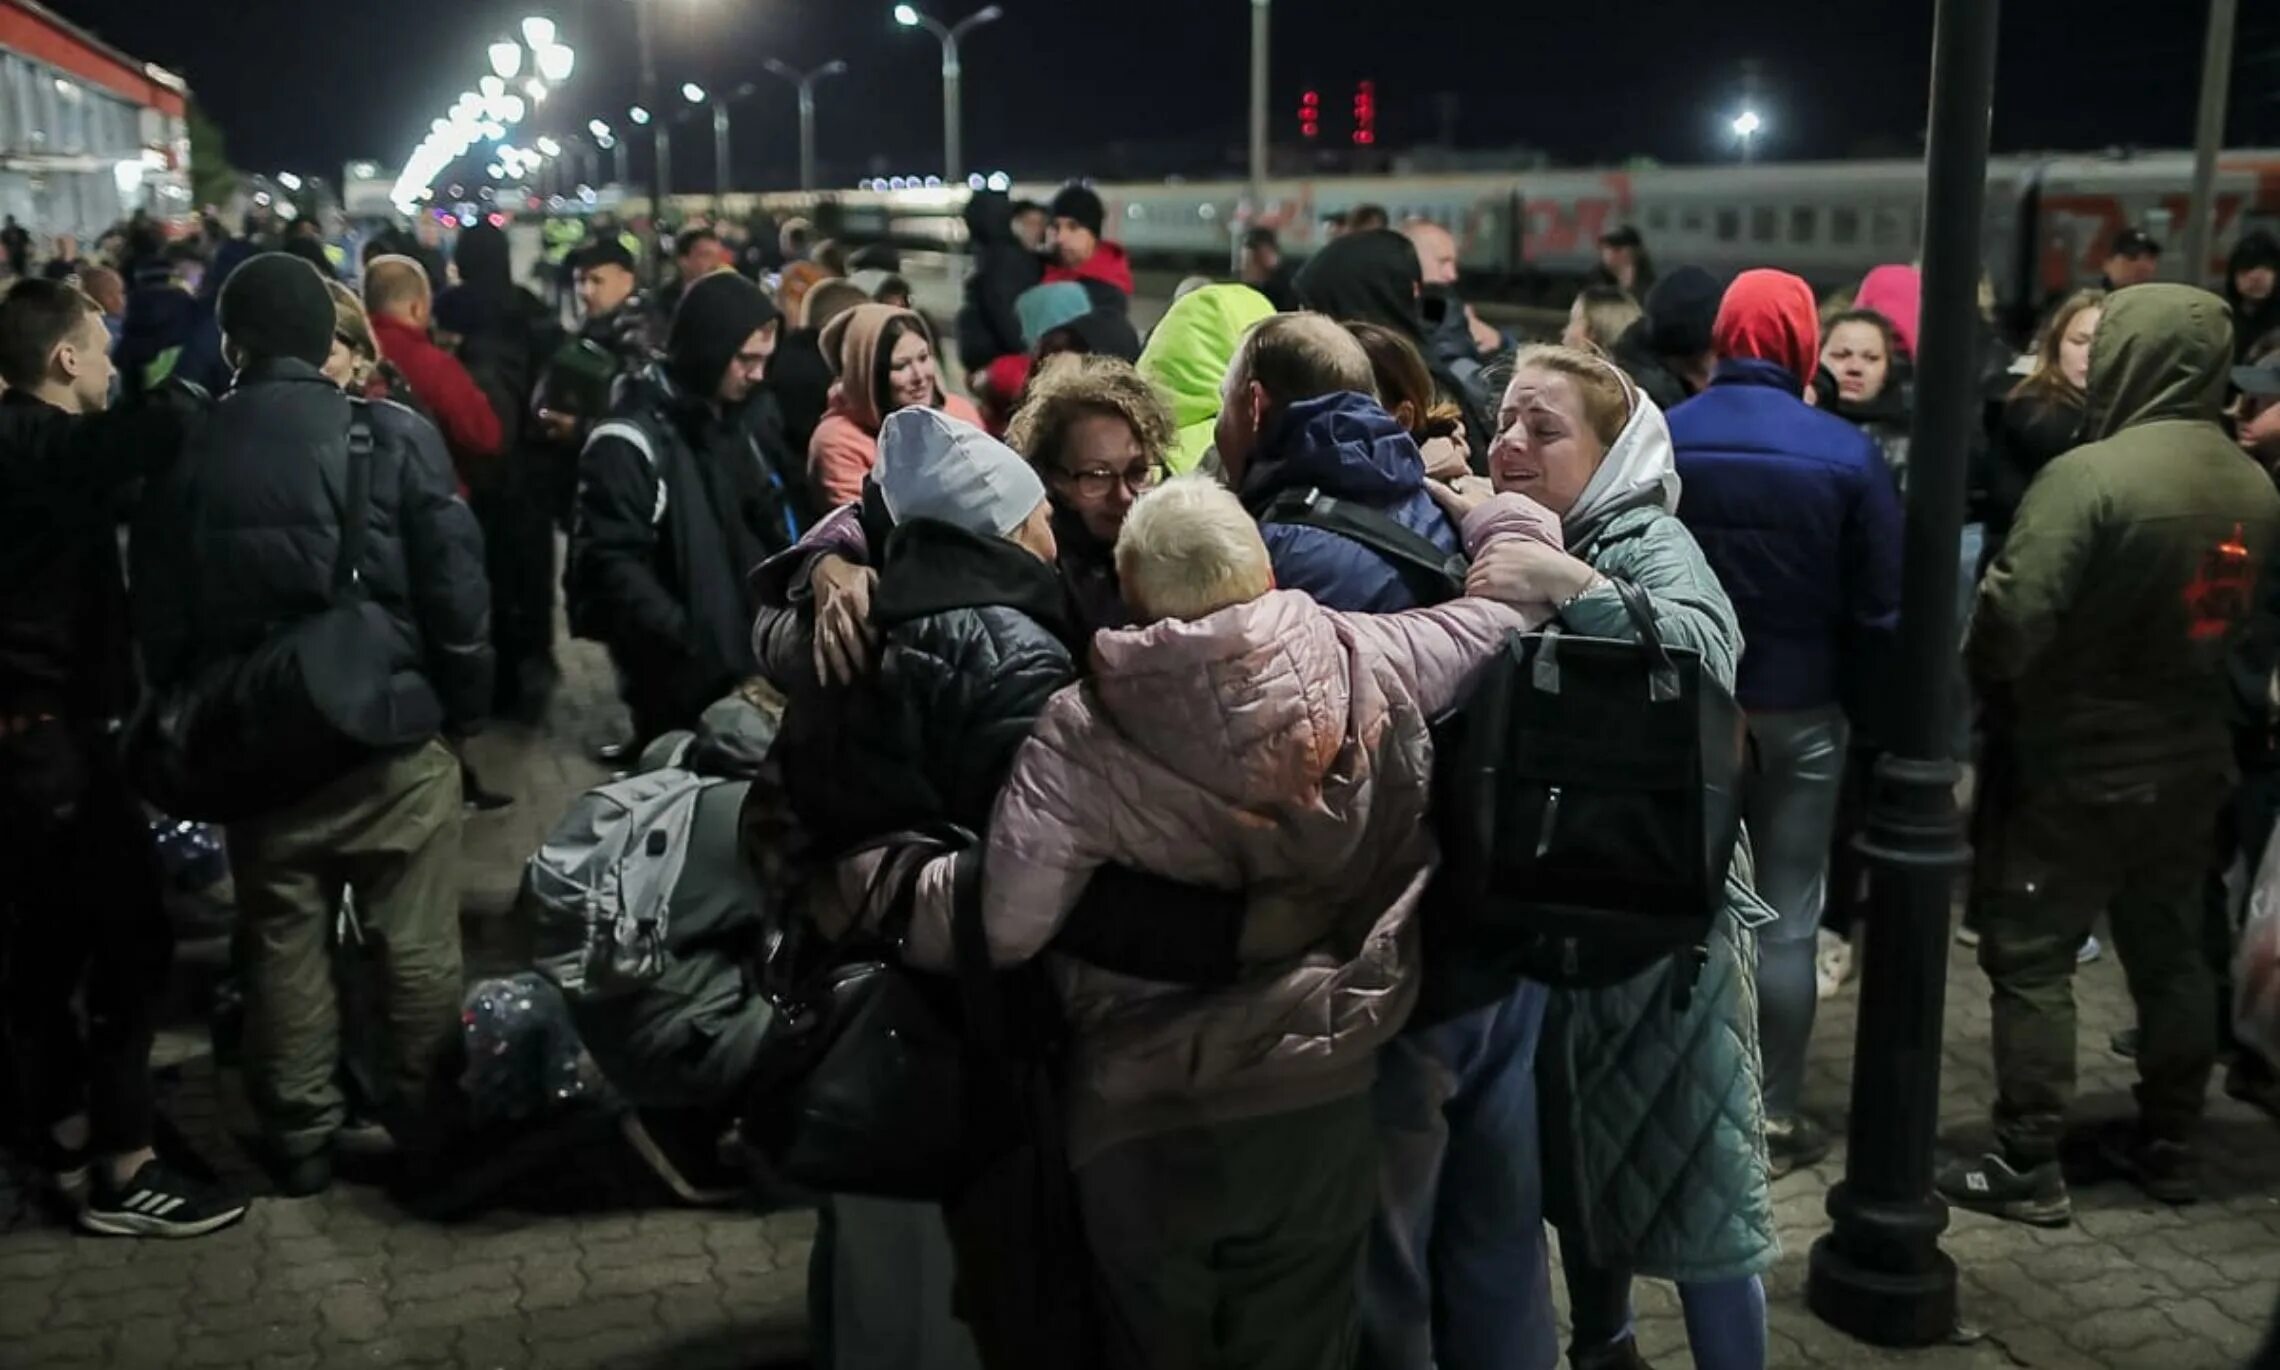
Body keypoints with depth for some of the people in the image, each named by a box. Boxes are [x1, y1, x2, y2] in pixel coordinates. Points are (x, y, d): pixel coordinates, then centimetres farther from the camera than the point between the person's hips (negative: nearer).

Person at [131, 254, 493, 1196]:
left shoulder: (183, 460, 0)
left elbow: (159, 623, 6)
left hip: (255, 747, 3)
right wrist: (466, 705, 2)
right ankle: (427, 1132, 19)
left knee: (282, 947, 15)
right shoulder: (393, 437, -10)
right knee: (417, 948, 9)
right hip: (393, 736, -3)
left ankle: (298, 1141, 25)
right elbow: (456, 590, -11)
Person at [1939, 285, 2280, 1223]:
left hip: (2073, 766, -7)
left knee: (2029, 959, 3)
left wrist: (1978, 674, -5)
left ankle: (2027, 1166, 7)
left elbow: (2013, 619, -24)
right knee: (2170, 951, 18)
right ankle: (2167, 1143, 30)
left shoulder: (2092, 474, -23)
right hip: (2191, 762, 7)